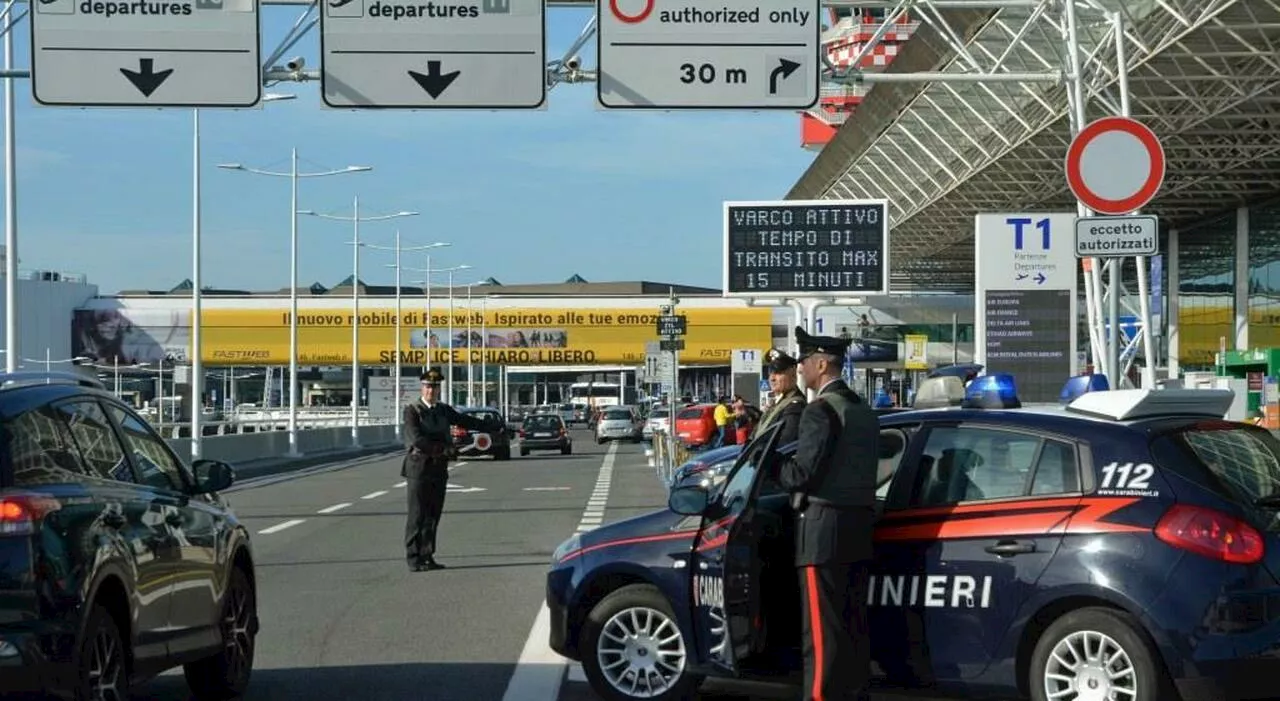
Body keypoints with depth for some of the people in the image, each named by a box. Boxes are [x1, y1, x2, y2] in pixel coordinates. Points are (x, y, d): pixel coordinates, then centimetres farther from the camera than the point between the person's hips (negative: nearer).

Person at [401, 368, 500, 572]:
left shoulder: (443, 410, 13)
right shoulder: (412, 410, -6)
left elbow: (466, 421, 21)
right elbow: (416, 438, -18)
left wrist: (496, 427, 22)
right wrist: (443, 449, -15)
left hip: (439, 469, 6)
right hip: (419, 468, -6)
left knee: (433, 515, 6)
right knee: (417, 515, -5)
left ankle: (427, 557, 11)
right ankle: (414, 559, -2)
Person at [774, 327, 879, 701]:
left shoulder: (821, 410, -12)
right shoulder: (864, 411, 17)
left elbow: (802, 473, -17)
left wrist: (770, 467, 2)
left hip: (824, 530, -9)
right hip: (859, 528, 9)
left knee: (822, 628, -8)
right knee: (854, 625, 12)